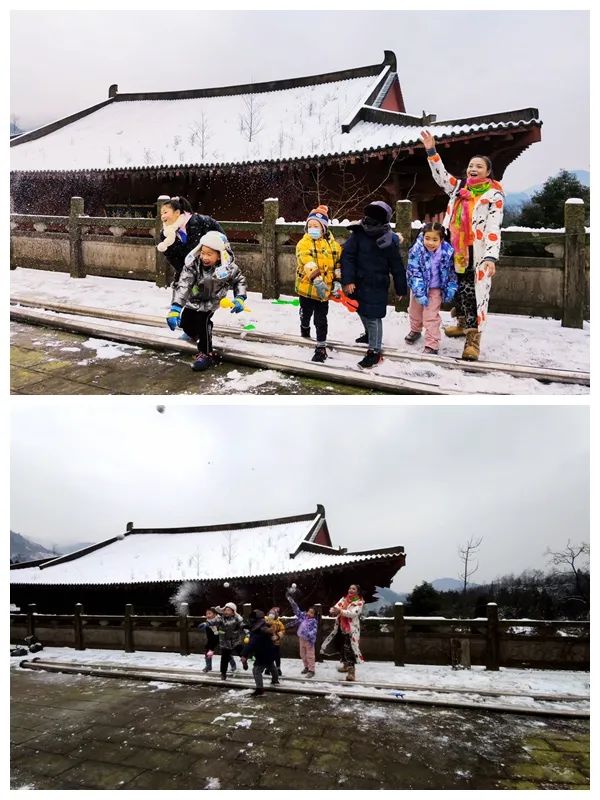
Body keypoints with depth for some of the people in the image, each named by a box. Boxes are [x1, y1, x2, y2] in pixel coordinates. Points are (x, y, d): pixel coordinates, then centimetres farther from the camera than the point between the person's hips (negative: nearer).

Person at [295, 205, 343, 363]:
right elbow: (308, 264, -26)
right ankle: (304, 330, 51)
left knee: (321, 319, 2)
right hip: (307, 287, -1)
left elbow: (338, 263, 8)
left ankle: (321, 347, 9)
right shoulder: (303, 243, -12)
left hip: (324, 289, 1)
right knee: (306, 313, 21)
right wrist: (317, 280, -38)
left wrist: (337, 281, -1)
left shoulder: (332, 244, 0)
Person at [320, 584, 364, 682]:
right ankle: (346, 665, 37)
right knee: (343, 647, 18)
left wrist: (340, 611, -30)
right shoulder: (343, 599, 9)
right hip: (341, 628, 6)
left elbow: (353, 613, -22)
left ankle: (351, 671, -12)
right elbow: (334, 608, 1)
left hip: (351, 630, -6)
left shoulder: (359, 602, -7)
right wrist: (333, 611, -23)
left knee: (350, 649, -12)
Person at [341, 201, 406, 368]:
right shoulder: (358, 234, -9)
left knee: (373, 317, -4)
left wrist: (400, 290, 1)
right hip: (359, 283, 5)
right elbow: (347, 256, -10)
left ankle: (374, 351, 6)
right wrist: (348, 280, -20)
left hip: (377, 287, -5)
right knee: (362, 311, 23)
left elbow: (397, 267, -5)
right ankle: (369, 334, 50)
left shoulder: (389, 242, -14)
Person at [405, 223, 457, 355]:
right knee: (415, 311, 21)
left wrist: (450, 290, -4)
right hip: (419, 287, 2)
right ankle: (415, 330, 49)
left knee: (431, 316, -4)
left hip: (435, 289, -1)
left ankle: (432, 345, 3)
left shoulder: (447, 252, -19)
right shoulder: (416, 251, -24)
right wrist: (420, 293, -29)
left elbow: (451, 272, -5)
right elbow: (414, 273, -24)